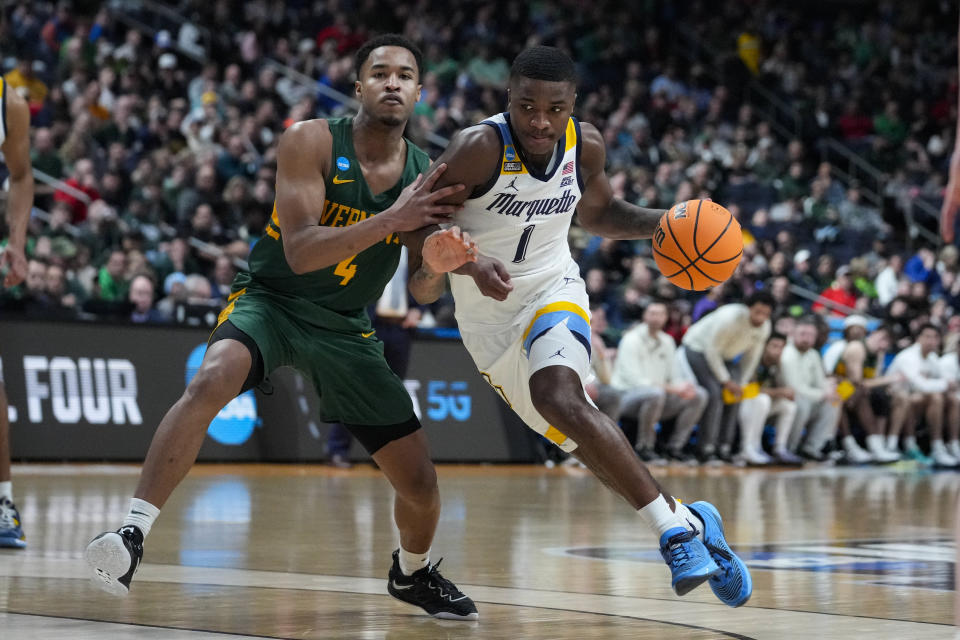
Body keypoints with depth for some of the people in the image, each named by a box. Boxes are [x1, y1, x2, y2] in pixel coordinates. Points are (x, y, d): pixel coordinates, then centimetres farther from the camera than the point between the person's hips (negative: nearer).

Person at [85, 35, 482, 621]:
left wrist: (438, 259, -27)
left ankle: (413, 573, 36)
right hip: (272, 301, -4)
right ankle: (134, 532, -36)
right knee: (212, 379, -38)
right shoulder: (312, 142, -16)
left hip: (347, 326, 4)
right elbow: (300, 253, -25)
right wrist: (389, 220, -35)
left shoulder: (427, 175, -4)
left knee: (421, 483, 3)